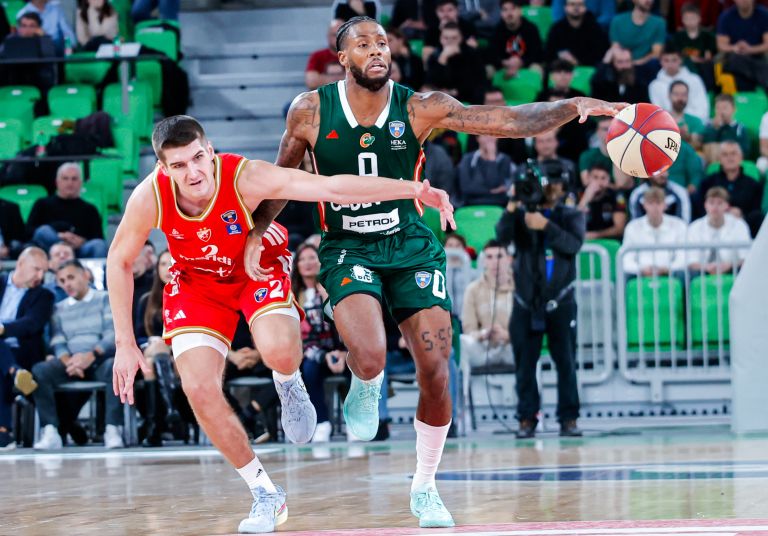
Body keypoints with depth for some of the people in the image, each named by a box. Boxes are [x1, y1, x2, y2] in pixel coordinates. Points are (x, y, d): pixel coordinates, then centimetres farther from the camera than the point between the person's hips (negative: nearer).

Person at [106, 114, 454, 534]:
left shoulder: (245, 177, -35)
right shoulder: (149, 197, -28)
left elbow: (333, 187, -40)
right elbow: (120, 261, -10)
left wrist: (413, 190, -49)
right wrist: (125, 344, -10)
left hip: (259, 265, -2)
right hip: (197, 279, 3)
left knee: (278, 351, -33)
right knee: (199, 389, -14)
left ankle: (288, 385, 7)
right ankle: (266, 496, 4)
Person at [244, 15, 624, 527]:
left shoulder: (419, 109, -12)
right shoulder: (311, 111, -10)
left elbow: (509, 121, -20)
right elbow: (283, 174, 8)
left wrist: (571, 106, -33)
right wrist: (258, 232, 3)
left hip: (412, 246, 1)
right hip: (348, 249, -1)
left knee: (436, 373, -5)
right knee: (370, 358, -27)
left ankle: (425, 489, 17)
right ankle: (365, 390, 14)